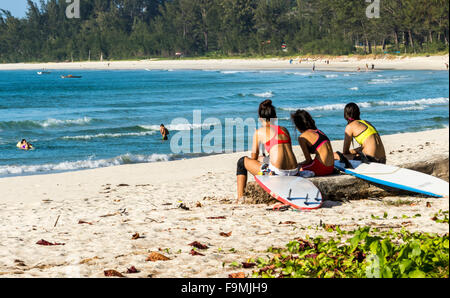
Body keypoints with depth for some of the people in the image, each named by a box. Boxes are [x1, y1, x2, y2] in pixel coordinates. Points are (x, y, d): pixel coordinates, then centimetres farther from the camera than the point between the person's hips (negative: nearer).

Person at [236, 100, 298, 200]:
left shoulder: (259, 132, 6)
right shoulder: (284, 130, 19)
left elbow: (253, 157, 15)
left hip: (276, 172, -6)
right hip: (293, 172, 6)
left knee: (242, 162, 20)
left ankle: (240, 197, 15)